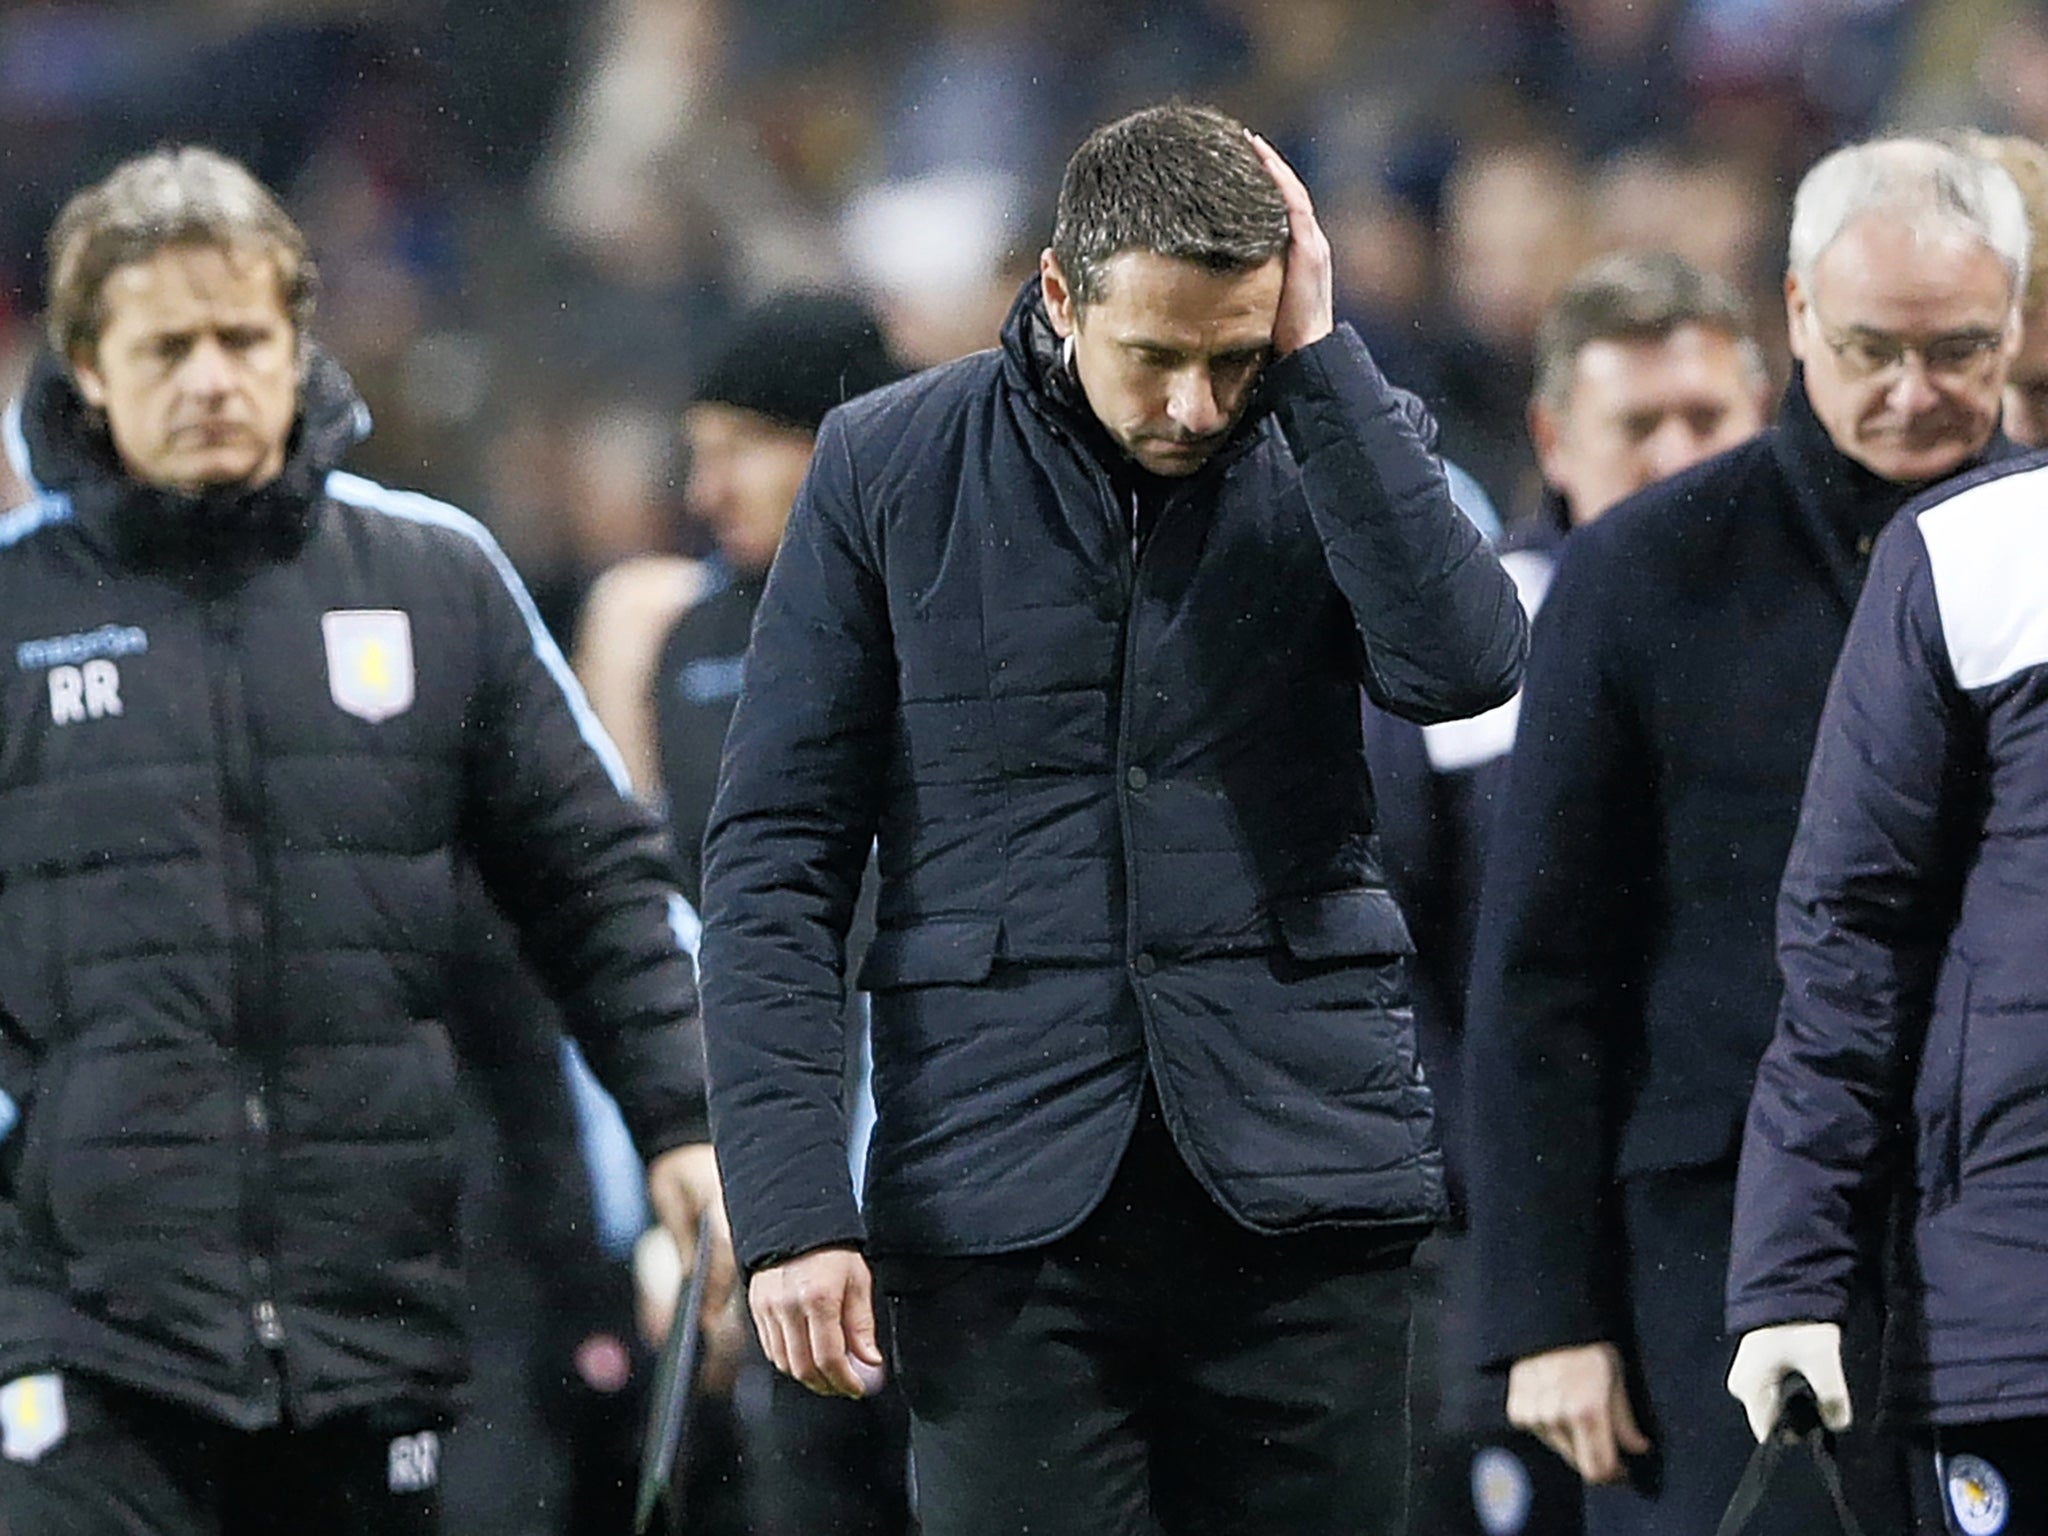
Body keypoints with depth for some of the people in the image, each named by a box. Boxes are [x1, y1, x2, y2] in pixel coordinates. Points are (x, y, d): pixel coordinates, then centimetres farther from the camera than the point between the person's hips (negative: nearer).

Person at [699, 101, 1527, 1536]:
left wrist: (1316, 358, -12)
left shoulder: (1336, 442, 6)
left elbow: (1466, 661, -15)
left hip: (1299, 1183, 1)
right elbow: (778, 853, 2)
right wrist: (791, 1201, -7)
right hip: (1007, 1193, -1)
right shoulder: (891, 469, 2)